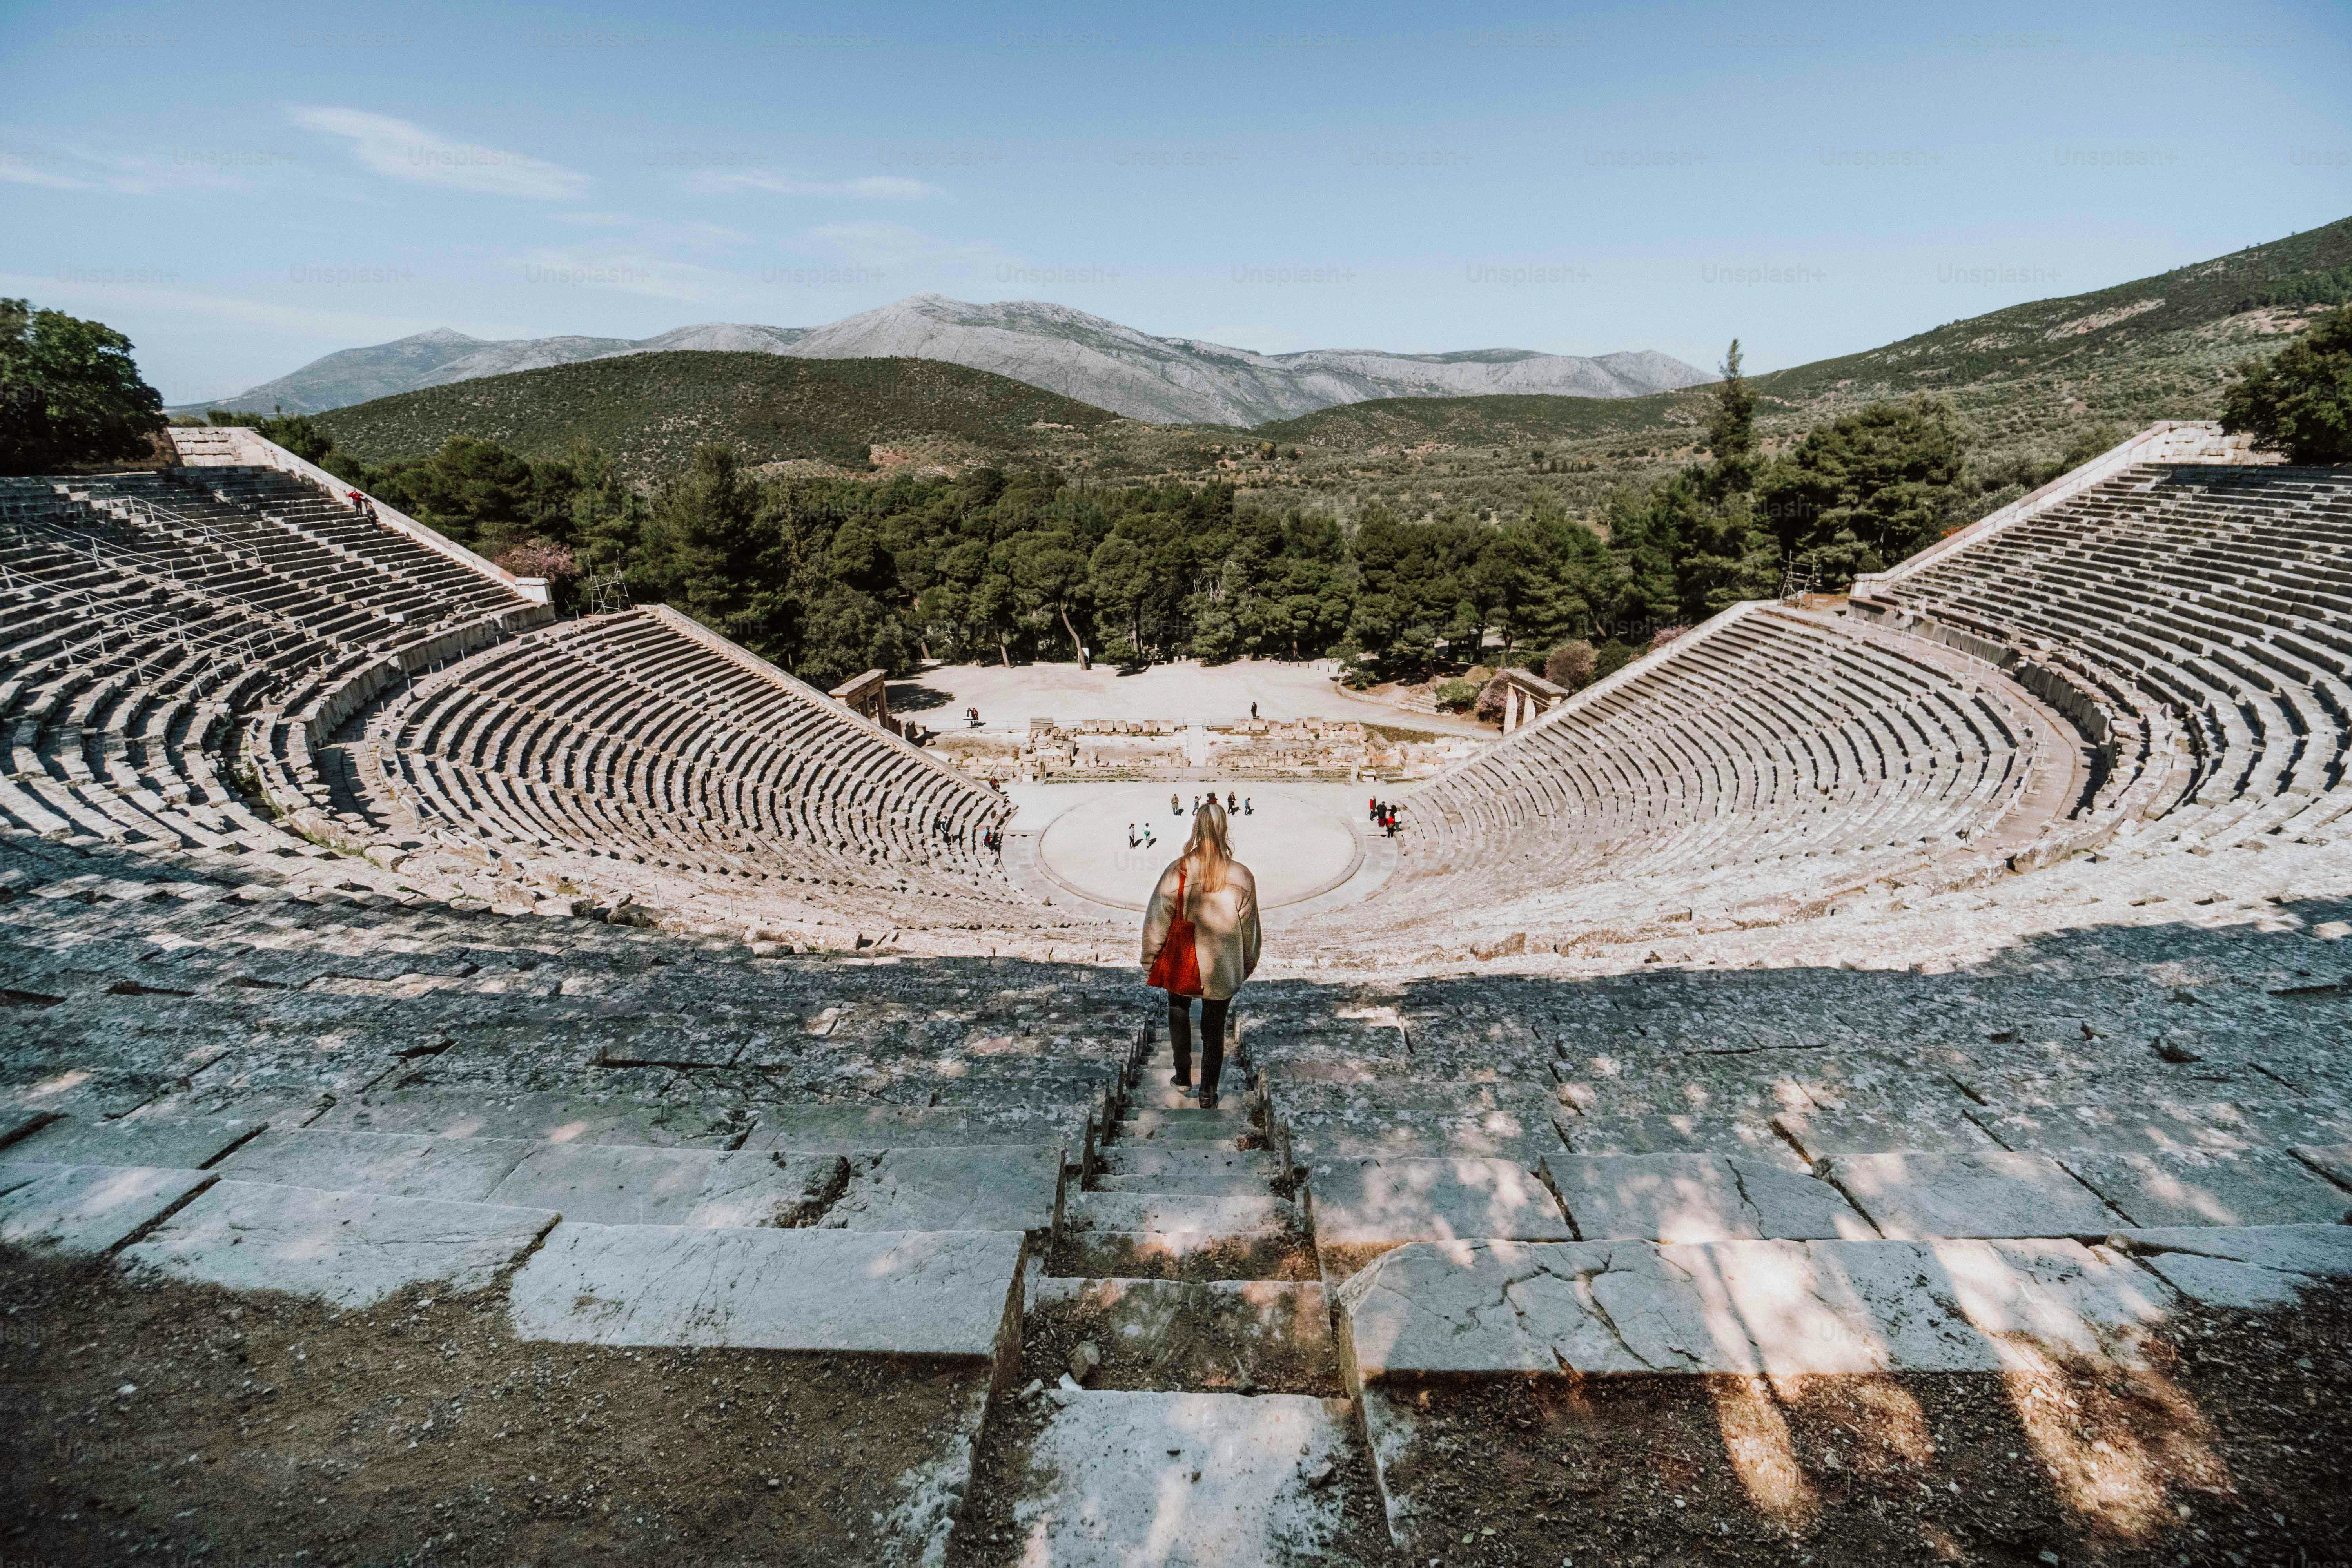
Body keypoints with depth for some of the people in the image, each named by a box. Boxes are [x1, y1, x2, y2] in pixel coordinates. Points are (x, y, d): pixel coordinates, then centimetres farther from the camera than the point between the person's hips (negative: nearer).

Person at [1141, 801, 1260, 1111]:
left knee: (1179, 1014, 27)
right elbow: (1249, 929, -3)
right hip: (1222, 969, 0)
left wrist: (1150, 960, 5)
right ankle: (1208, 1093, 25)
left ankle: (1183, 1075, 33)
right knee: (1214, 1029, 17)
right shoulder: (1242, 876, -15)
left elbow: (1157, 920, -10)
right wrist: (1247, 965, 14)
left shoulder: (1177, 871, -19)